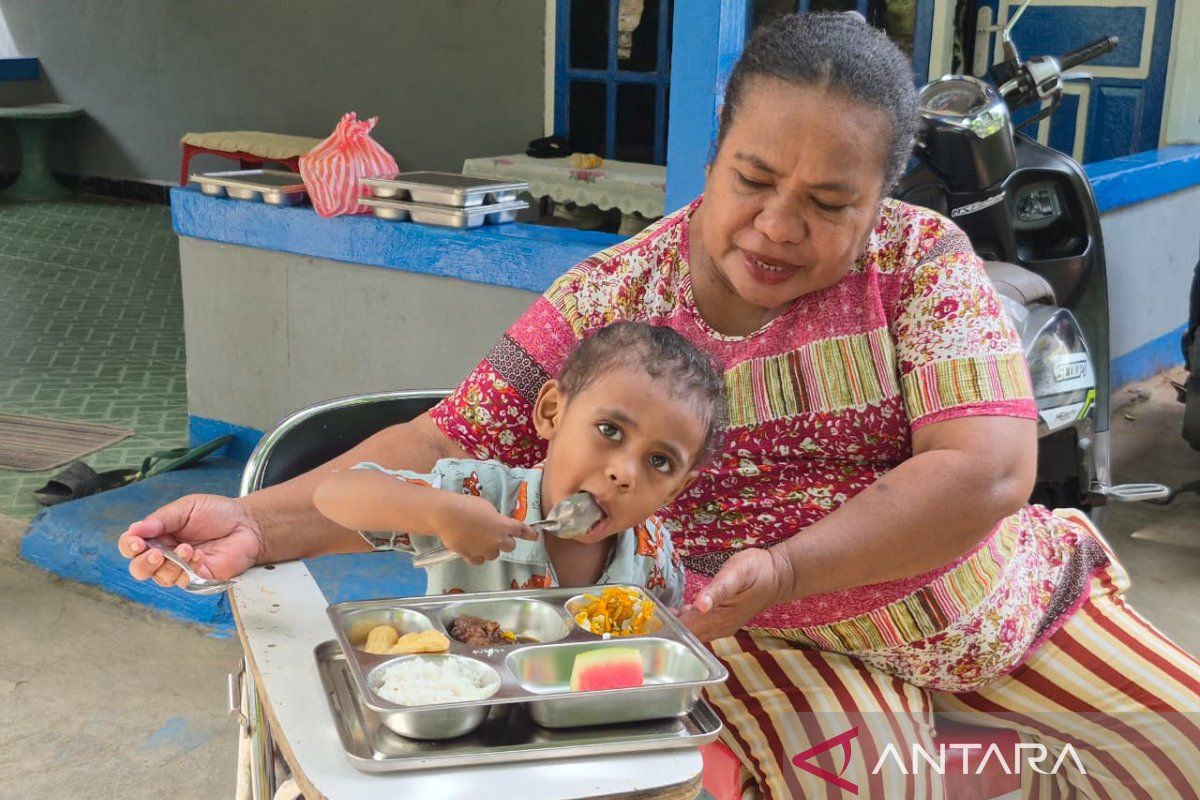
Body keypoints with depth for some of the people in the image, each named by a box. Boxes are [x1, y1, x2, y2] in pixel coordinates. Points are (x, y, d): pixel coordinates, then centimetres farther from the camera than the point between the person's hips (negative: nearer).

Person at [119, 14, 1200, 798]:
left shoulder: (919, 258, -13)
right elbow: (454, 444, -16)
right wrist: (265, 522, -30)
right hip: (772, 642, -1)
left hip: (997, 605, 2)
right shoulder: (612, 302, -13)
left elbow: (989, 472, -22)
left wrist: (788, 566, -35)